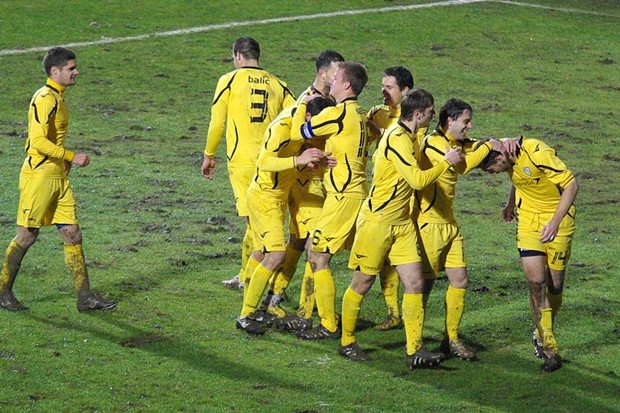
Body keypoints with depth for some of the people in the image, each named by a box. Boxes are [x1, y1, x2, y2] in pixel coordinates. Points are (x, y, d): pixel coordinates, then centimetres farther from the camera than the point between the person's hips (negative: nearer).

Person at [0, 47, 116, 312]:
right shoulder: (45, 99, -16)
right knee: (27, 236, 0)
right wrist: (72, 157, -21)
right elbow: (38, 141, -24)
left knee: (72, 235, 4)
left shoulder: (57, 98, 15)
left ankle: (85, 297, 5)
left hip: (58, 177, 9)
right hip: (39, 177, -9)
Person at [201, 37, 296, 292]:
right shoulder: (277, 84, 8)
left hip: (242, 160, -4)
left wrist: (209, 155, 12)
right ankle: (245, 277, 21)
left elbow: (217, 122, 1)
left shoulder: (229, 81, -2)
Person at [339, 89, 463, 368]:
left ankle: (415, 350, -1)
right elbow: (418, 179, -27)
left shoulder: (407, 137, 10)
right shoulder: (398, 139, -21)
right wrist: (446, 161, -15)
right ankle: (347, 342, 19)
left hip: (402, 221, 9)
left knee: (415, 283, -1)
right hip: (378, 220, -9)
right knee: (362, 283, 4)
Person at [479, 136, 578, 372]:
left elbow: (571, 185, -26)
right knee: (536, 281, -9)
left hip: (557, 214, -5)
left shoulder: (538, 154, -29)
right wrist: (511, 203, 27)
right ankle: (548, 347, -5)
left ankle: (543, 334, 26)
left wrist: (555, 222, -31)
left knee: (554, 284, 1)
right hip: (528, 217, 5)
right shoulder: (510, 153, -7)